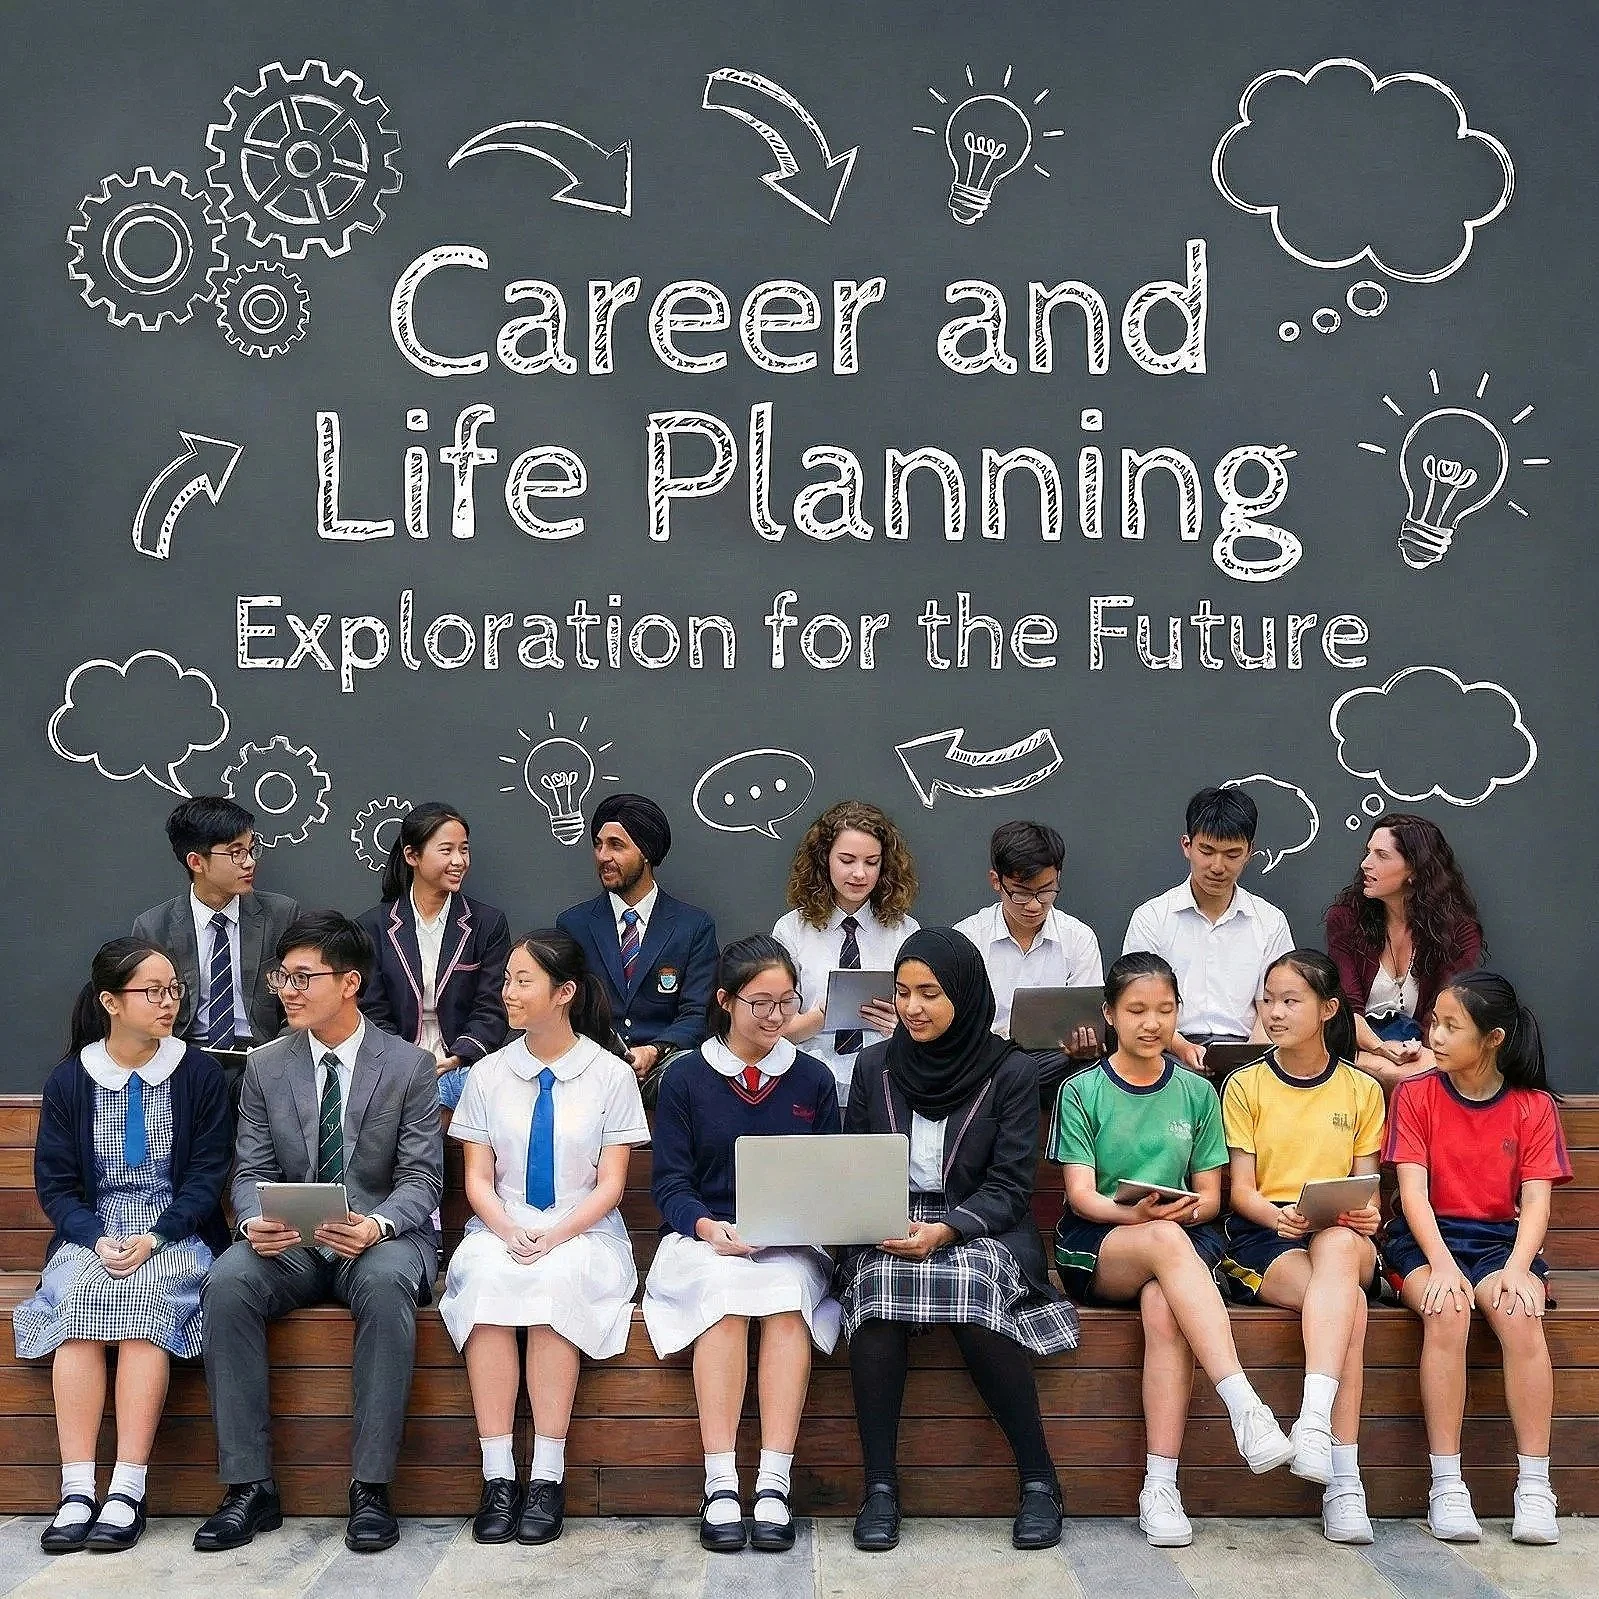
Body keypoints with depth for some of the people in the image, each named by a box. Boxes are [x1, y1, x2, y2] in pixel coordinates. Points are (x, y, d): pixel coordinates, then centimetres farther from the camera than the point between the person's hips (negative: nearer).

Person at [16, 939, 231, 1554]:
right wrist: (98, 1239, -13)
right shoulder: (69, 1081, 8)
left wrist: (155, 1238, -15)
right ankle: (76, 1491, -31)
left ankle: (127, 1492, -33)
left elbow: (207, 1174, 1)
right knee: (77, 1301, -31)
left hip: (175, 1232, -1)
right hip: (93, 1233, 2)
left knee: (144, 1299, -33)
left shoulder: (199, 1074, 4)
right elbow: (53, 1182, 5)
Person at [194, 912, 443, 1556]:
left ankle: (371, 1489, -29)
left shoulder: (409, 1066, 0)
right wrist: (254, 1223, -18)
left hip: (381, 1238, -3)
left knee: (386, 1283, -37)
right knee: (228, 1280, -30)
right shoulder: (266, 1067, 9)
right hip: (289, 1244, 3)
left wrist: (376, 1226, -26)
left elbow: (421, 1179, -4)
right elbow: (251, 1171, 7)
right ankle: (249, 1486, -22)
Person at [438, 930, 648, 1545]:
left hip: (583, 1235, -2)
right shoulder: (488, 1074, 10)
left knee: (555, 1278, -36)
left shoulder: (611, 1075, 3)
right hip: (501, 1231, 2)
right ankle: (497, 1475, -30)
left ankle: (548, 1476, -30)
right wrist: (509, 1232, -14)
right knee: (487, 1277, -33)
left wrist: (555, 1236, -17)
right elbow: (477, 1179, 6)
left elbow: (610, 1185, -1)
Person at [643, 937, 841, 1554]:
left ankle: (773, 1485, -34)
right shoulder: (686, 1077, 6)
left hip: (792, 1246, 1)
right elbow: (670, 1183, 1)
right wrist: (709, 1227, -19)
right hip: (704, 1238, -1)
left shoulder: (813, 1079, 12)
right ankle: (720, 1485, -33)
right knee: (726, 1293, -35)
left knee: (786, 1294, -34)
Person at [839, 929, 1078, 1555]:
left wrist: (944, 1230, -20)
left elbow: (1009, 1187, -3)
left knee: (971, 1291, -35)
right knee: (881, 1288, -33)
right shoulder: (874, 1066, 11)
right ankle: (879, 1486, -26)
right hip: (885, 1237, 2)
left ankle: (1039, 1480, -19)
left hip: (979, 1236, -2)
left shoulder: (1010, 1070, 2)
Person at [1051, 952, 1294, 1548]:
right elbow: (1081, 1194, -4)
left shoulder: (1196, 1092, 12)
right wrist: (1136, 1213, -24)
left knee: (1165, 1309, -35)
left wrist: (1189, 1210, -13)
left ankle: (1160, 1486, -34)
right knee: (1167, 1240, -37)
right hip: (1095, 1247, -2)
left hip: (1178, 1242, 2)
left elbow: (1209, 1195, 11)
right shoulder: (1081, 1091, 4)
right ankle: (1246, 1408, -44)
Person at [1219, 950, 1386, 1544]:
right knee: (1348, 1303, -35)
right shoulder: (1245, 1086, 9)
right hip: (1261, 1237, -1)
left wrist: (1368, 1213, -13)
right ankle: (1343, 1481, -41)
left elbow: (1365, 1189, 12)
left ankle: (1314, 1420, -52)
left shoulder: (1362, 1090, 14)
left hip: (1343, 1240, 1)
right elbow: (1242, 1190, 3)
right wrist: (1279, 1216, -20)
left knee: (1337, 1246, -40)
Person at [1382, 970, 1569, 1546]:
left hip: (1501, 1239, 1)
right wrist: (1442, 1264, -23)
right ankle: (1446, 1487, -27)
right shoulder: (1415, 1094, 2)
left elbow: (1536, 1201, -3)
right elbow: (1413, 1192, -7)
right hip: (1426, 1239, -1)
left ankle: (1534, 1488, -24)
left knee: (1521, 1316, -32)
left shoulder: (1534, 1106, 4)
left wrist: (1517, 1267, -22)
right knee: (1447, 1312, -33)